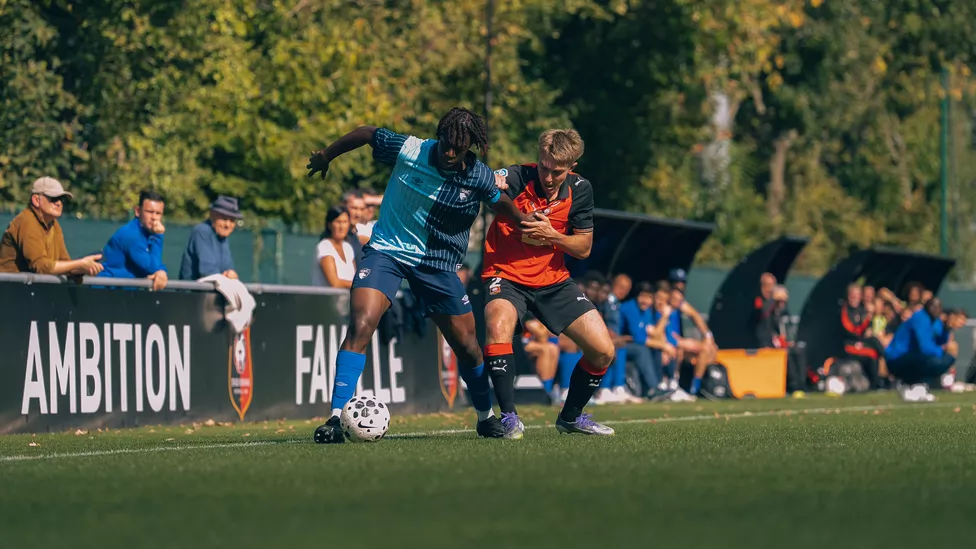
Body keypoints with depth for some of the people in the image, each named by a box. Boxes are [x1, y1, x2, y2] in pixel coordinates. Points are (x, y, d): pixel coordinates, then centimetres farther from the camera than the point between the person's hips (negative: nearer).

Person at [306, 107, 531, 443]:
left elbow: (500, 202, 13)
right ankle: (336, 418, -23)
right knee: (361, 325, -24)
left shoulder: (479, 178, -10)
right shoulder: (407, 150, -15)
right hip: (387, 250, -2)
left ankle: (486, 417, 31)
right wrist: (326, 156, 14)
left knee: (467, 346, 5)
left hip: (438, 264, 2)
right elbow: (366, 134, 2)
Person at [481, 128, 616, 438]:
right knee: (498, 325, -36)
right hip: (506, 276, -4)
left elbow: (584, 248, -1)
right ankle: (509, 417, -24)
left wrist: (552, 236, -20)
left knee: (603, 351, -3)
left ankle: (570, 417, 23)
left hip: (553, 280, 4)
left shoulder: (579, 189, -5)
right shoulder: (517, 178, -18)